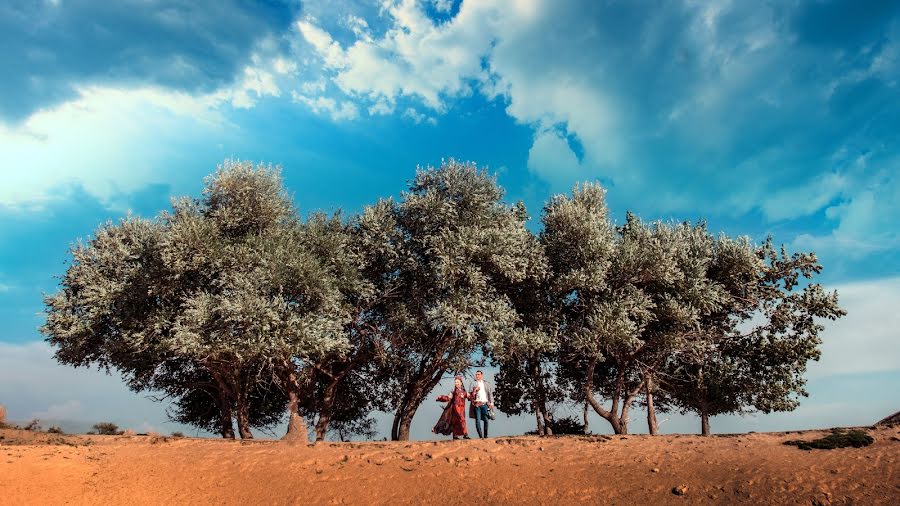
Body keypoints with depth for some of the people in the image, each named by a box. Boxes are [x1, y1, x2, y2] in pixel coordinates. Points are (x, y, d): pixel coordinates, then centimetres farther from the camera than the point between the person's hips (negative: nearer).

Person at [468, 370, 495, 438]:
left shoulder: (487, 383, 14)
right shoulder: (473, 384, 12)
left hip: (485, 403, 0)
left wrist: (491, 403, 2)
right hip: (477, 404, 0)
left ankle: (485, 436, 7)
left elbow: (490, 393, 11)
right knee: (477, 420, -5)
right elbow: (471, 395, 10)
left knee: (486, 420, -5)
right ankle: (480, 436, 0)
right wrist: (475, 391, -9)